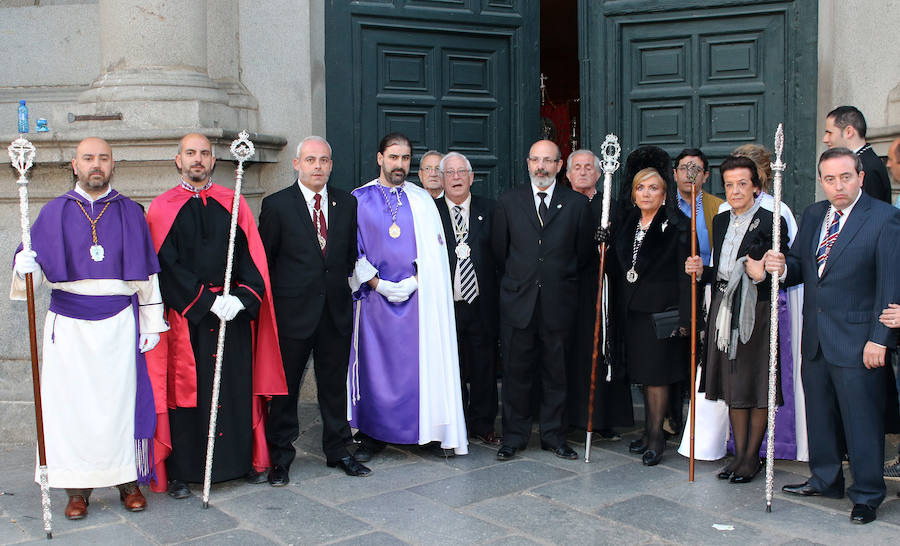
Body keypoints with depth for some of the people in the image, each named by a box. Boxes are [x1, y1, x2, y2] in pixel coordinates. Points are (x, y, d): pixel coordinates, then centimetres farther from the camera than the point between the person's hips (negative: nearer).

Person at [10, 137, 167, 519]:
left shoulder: (130, 212, 7)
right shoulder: (55, 212, 7)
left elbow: (147, 273, 8)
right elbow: (37, 264, 3)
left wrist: (152, 322, 5)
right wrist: (26, 267, -21)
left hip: (119, 324, 0)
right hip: (69, 324, 1)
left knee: (121, 400, 0)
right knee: (72, 402, 0)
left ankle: (129, 480, 12)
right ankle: (78, 488, 10)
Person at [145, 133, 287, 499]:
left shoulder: (233, 203, 9)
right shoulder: (162, 209, 3)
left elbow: (252, 256, 3)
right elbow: (168, 265, -6)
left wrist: (242, 297, -13)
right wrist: (209, 300, -15)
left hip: (234, 313, 2)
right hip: (184, 314, -2)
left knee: (238, 385, 6)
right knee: (185, 387, 1)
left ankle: (245, 459, 20)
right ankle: (179, 472, 10)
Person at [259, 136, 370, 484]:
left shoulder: (346, 203, 8)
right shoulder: (276, 204, -3)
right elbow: (263, 259, 0)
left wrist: (343, 282, 5)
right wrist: (273, 300, -2)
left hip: (336, 309, 3)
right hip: (293, 311, -3)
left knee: (335, 384, 13)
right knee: (284, 386, 5)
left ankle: (338, 450, 28)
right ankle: (280, 458, 19)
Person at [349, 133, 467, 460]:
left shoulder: (422, 199, 9)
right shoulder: (358, 199, 5)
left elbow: (434, 249, 4)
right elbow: (352, 250, 2)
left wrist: (414, 280, -10)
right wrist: (377, 283, -8)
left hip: (417, 295, 1)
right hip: (375, 297, 0)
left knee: (424, 359, 1)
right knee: (375, 363, 2)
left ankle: (434, 430, 11)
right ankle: (374, 434, 13)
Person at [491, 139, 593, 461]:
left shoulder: (576, 204, 3)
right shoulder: (509, 201, 5)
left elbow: (584, 254, 10)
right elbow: (499, 250, 11)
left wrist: (562, 279, 11)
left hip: (558, 303, 0)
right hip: (518, 302, 0)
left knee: (556, 374, 8)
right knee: (516, 373, 5)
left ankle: (553, 436, 21)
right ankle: (514, 437, 17)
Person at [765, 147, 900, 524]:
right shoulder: (813, 215, 9)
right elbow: (800, 265, 15)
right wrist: (782, 267, -9)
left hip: (856, 339, -6)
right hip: (815, 337, 6)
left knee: (862, 419, 2)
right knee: (819, 414, 17)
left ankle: (867, 495, 17)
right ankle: (825, 479, 34)